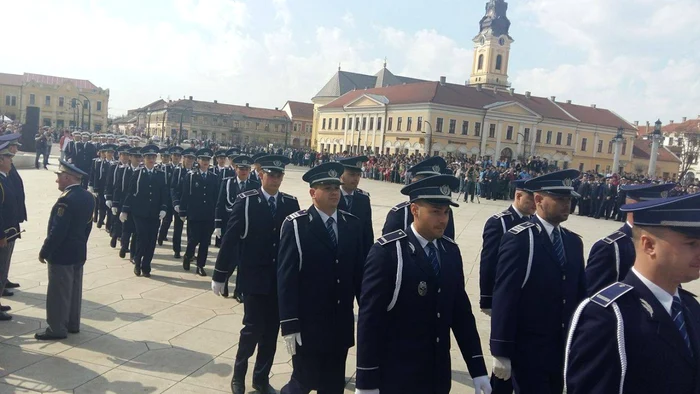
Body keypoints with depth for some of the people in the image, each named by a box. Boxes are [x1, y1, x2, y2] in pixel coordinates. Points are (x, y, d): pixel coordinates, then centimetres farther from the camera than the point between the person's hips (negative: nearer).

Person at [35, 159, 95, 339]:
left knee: (58, 292, 2)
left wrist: (44, 251, -13)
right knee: (74, 290, 16)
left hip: (62, 254, -9)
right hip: (78, 252, 9)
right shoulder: (88, 197, 4)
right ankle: (72, 324, 26)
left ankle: (57, 329, 11)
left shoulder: (66, 199, -23)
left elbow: (57, 230, -23)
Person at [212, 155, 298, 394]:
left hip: (281, 279, 3)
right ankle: (239, 373, 24)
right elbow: (230, 238, -7)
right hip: (254, 277, -3)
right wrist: (219, 275, -6)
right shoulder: (246, 201, -8)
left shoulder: (291, 203, 2)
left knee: (271, 329, 10)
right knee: (253, 327, -1)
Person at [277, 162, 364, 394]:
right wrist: (289, 325, -15)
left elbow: (359, 271, 6)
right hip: (307, 325, -4)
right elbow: (286, 278, -12)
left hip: (341, 325, 4)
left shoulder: (352, 224, 3)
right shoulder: (296, 225, -10)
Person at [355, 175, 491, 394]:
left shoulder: (451, 251, 2)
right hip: (395, 376, -5)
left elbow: (461, 311, 5)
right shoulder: (387, 252, -16)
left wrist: (478, 369, 4)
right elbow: (370, 318, -16)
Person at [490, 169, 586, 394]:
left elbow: (579, 294, 12)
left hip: (563, 350, 7)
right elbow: (504, 297, -16)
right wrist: (501, 352, -17)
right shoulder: (518, 239, -14)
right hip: (528, 350, -6)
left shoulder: (574, 242, 9)